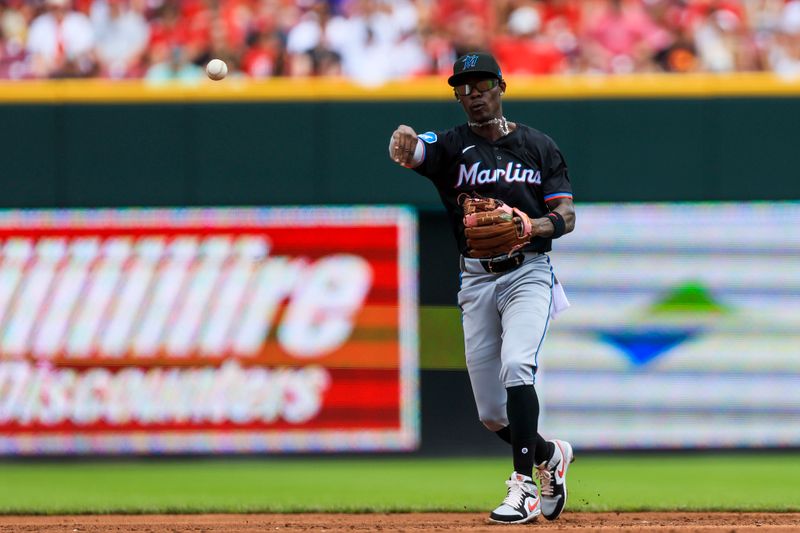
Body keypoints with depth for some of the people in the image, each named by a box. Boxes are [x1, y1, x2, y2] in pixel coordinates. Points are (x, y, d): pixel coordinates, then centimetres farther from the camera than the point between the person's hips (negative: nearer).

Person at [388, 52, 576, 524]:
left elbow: (566, 216, 2)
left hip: (528, 272, -3)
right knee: (491, 413, 3)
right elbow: (409, 152, -17)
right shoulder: (450, 145, 5)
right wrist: (403, 142, -42)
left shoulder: (539, 146, 6)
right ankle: (550, 455, 34)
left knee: (516, 365, -28)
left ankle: (523, 487, -27)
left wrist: (531, 227, -20)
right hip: (476, 280, 3)